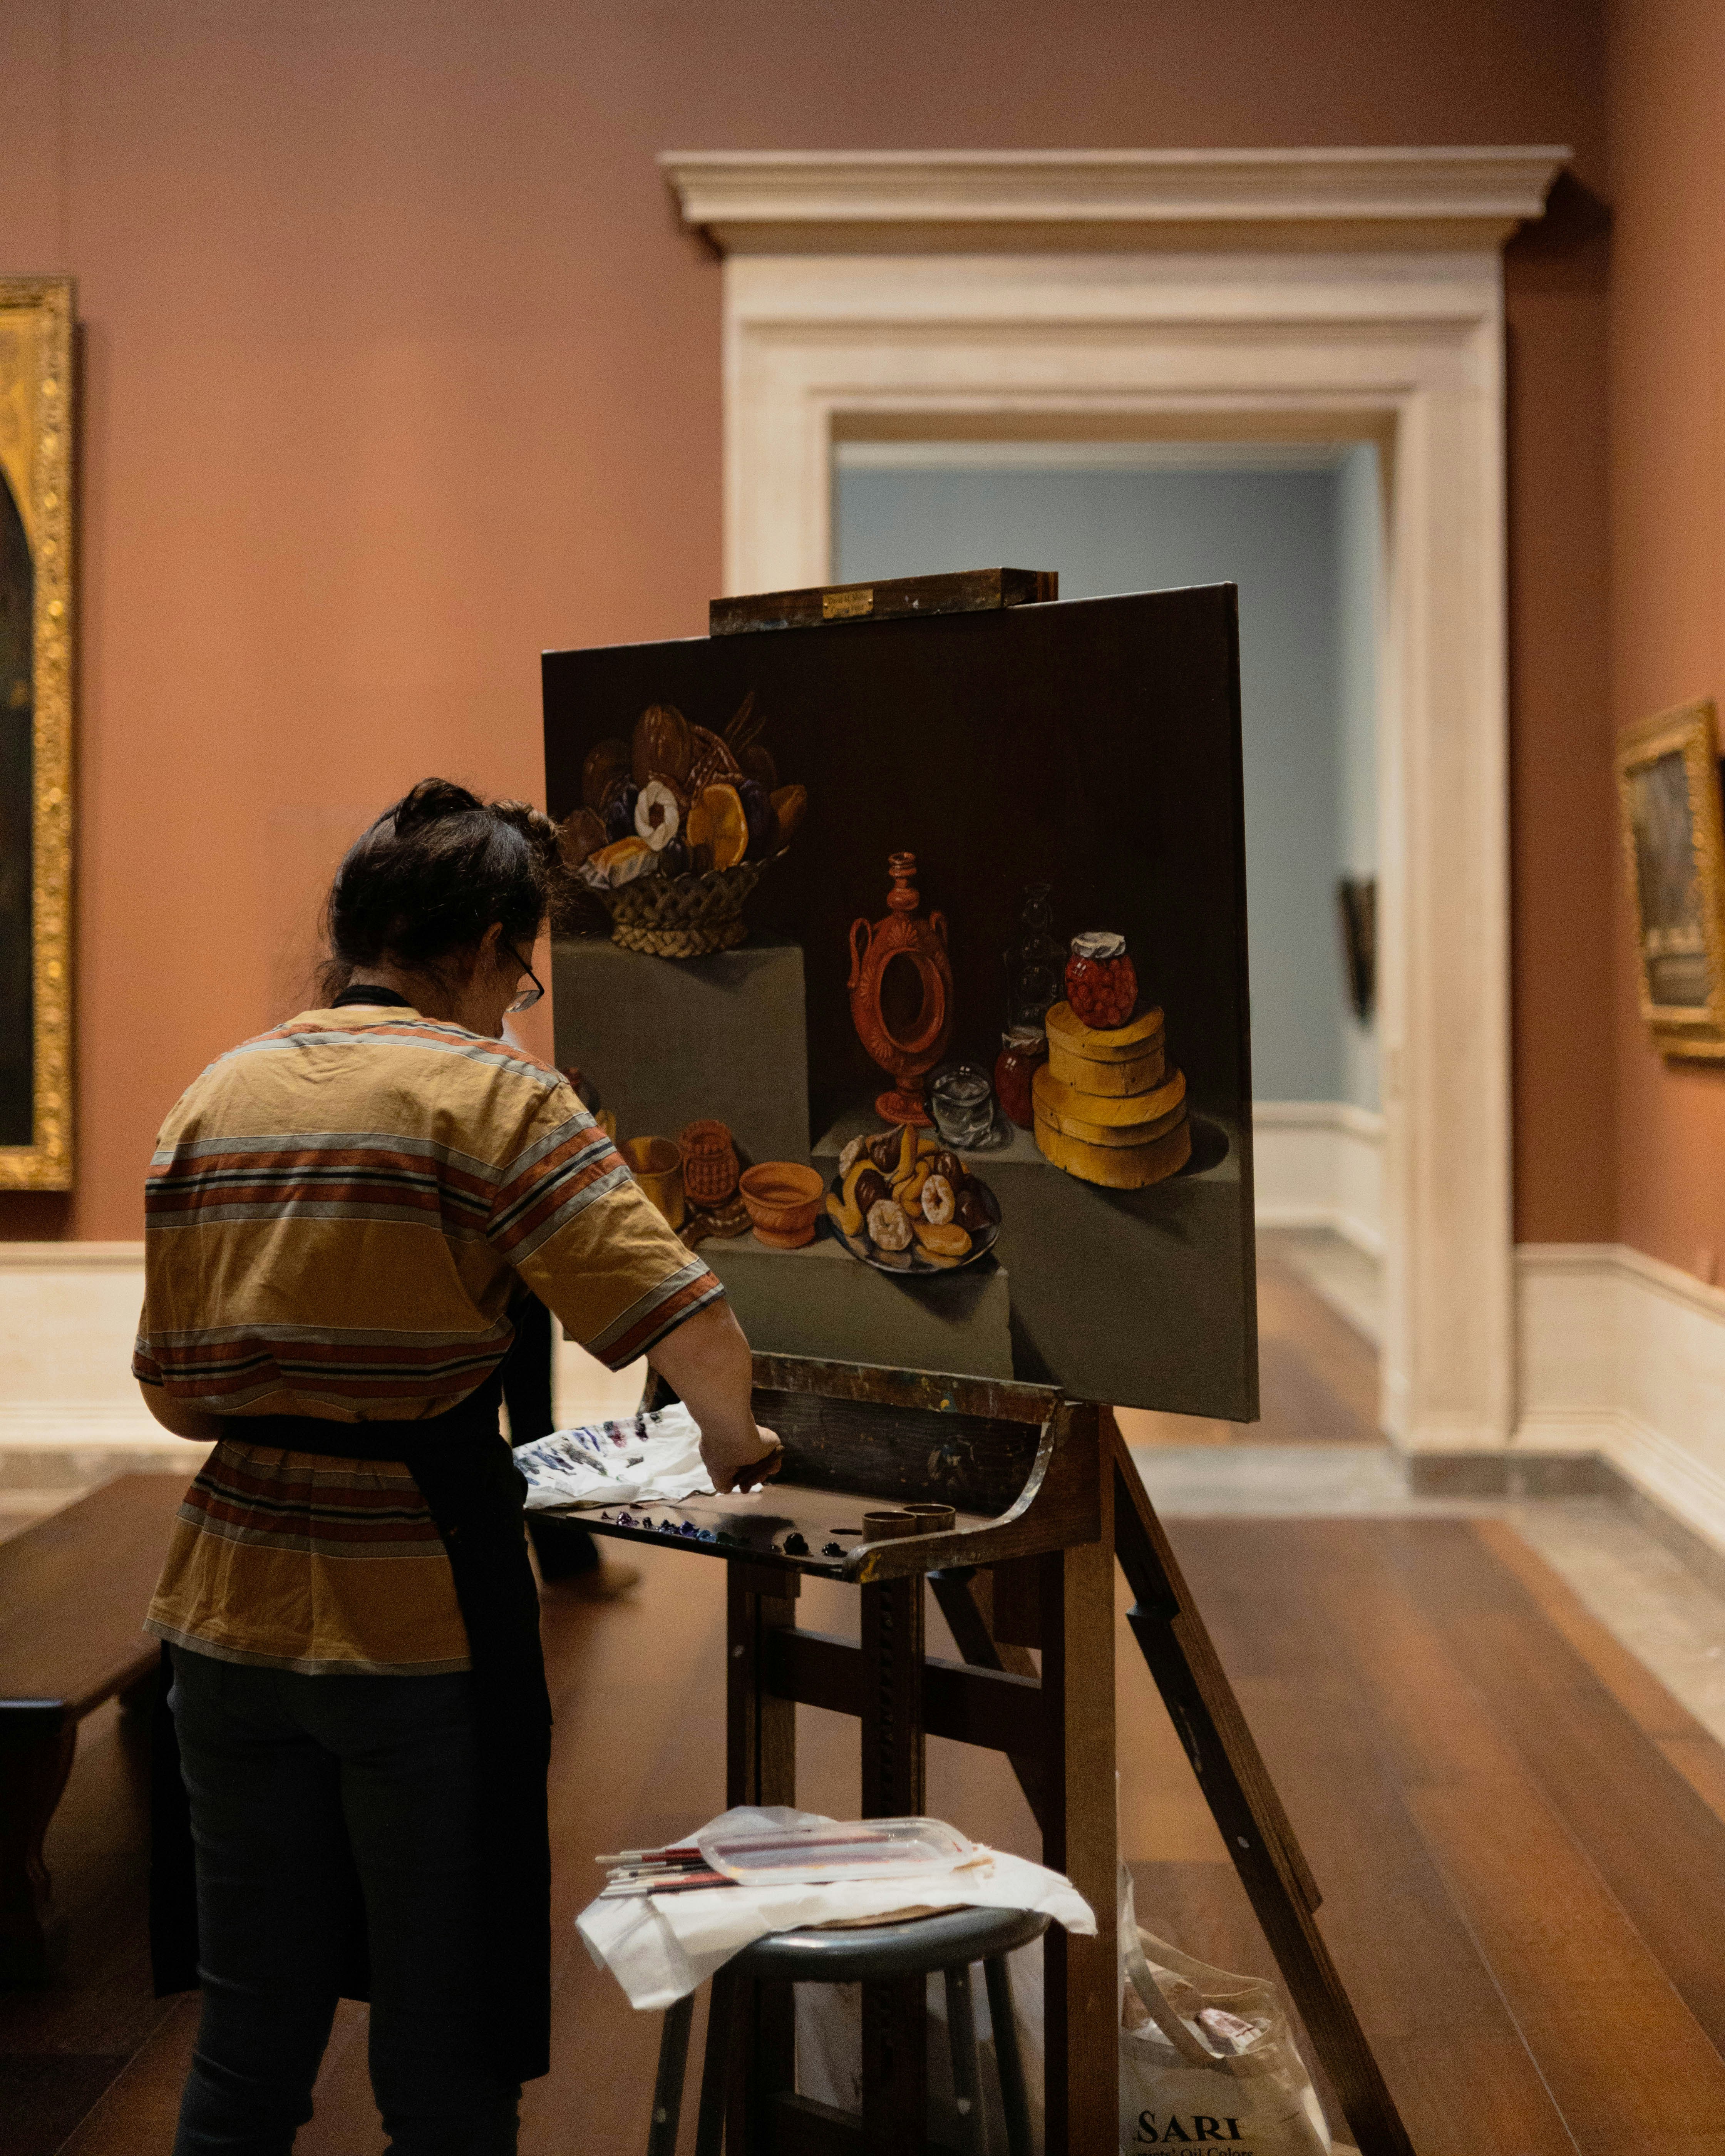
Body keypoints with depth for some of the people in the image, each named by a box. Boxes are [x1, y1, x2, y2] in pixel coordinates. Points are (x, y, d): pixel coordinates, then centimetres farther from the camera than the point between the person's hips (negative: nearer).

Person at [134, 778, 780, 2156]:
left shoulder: (215, 1098, 8)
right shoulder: (490, 1094, -9)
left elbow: (178, 1394, 11)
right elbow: (691, 1325, -17)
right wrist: (731, 1438, 3)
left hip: (231, 1613, 6)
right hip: (418, 1620, -5)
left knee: (247, 2042, 16)